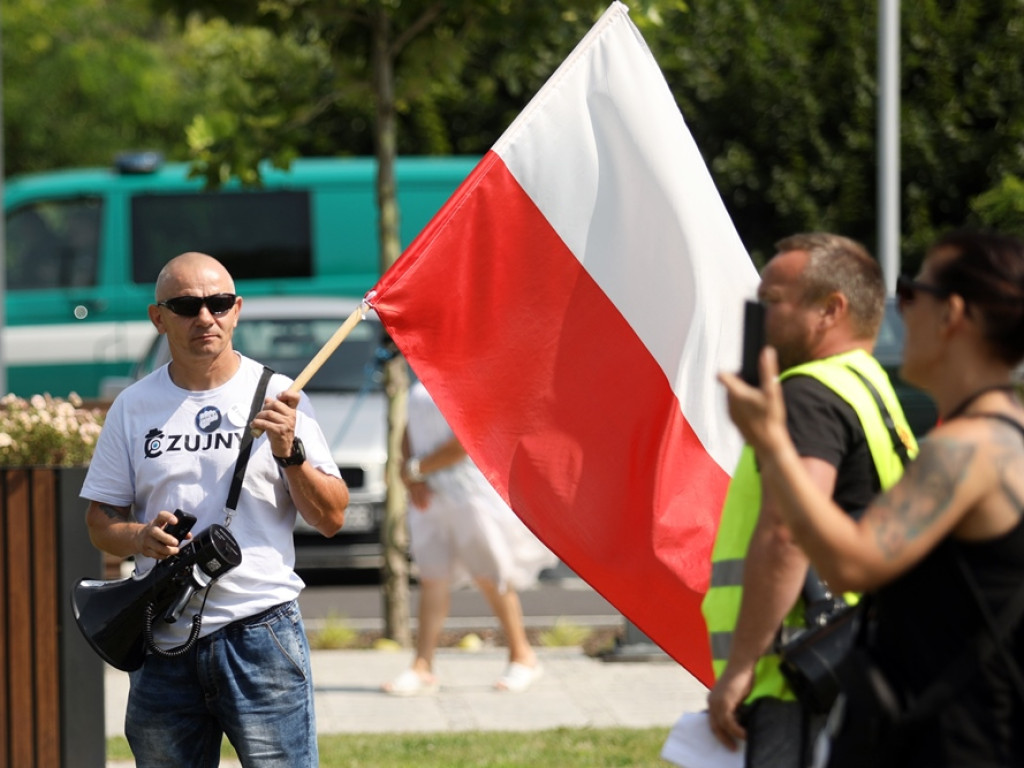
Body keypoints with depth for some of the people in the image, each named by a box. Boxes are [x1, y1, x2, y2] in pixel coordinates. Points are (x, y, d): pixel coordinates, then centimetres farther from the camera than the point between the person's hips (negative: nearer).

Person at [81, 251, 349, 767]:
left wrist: (289, 451, -15)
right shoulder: (134, 407, 9)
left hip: (260, 632, -3)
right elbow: (100, 521, 12)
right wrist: (139, 537, -10)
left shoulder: (276, 397, 2)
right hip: (164, 644, 3)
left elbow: (330, 519, 1)